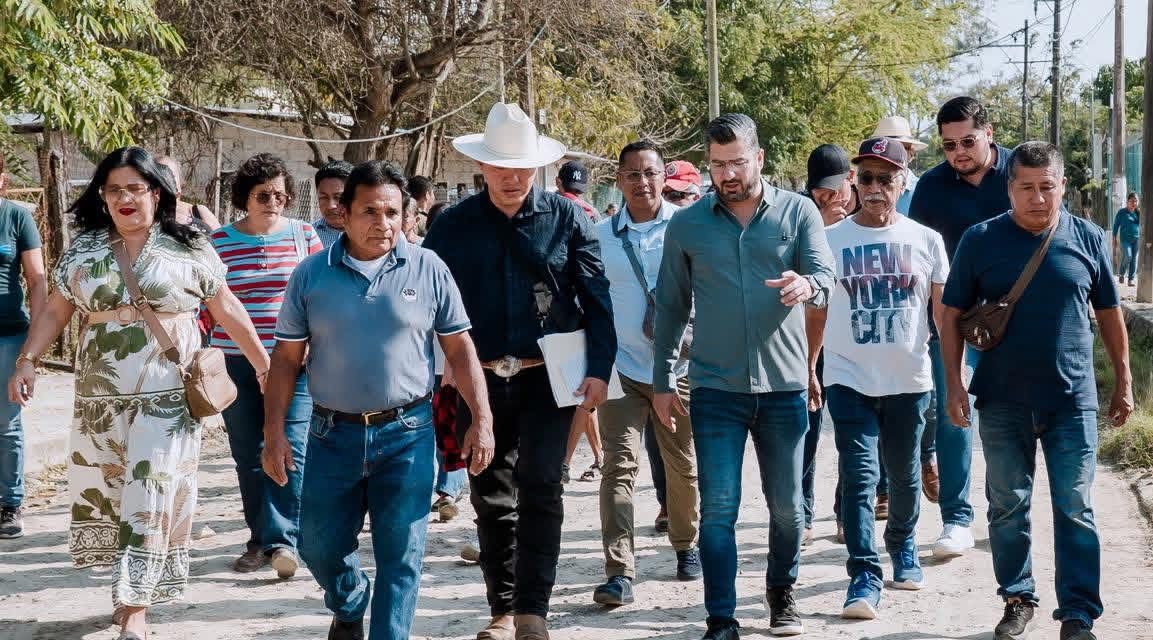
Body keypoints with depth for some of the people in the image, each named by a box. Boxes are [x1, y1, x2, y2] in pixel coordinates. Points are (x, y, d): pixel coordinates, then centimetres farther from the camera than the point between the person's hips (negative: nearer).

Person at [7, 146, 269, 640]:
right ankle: (131, 588, 27)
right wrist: (27, 361, -4)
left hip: (167, 396, -3)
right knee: (106, 491, 10)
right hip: (100, 397, 3)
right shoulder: (83, 249, 6)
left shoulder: (189, 248, -1)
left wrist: (265, 365, 4)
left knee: (151, 495, -7)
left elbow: (227, 310, 4)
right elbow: (55, 310, 9)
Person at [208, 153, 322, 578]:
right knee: (248, 456, 7)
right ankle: (259, 541, 18)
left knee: (290, 448, -13)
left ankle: (282, 539, -11)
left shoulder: (304, 235, 3)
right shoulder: (218, 242, 5)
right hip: (237, 363, 2)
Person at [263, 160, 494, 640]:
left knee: (400, 556, 0)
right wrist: (275, 433, -1)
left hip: (407, 433, -2)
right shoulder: (312, 275, 1)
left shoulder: (428, 269, -1)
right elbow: (286, 358, 4)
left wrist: (482, 420, -3)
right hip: (333, 433, 2)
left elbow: (460, 348, 2)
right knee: (320, 548, 13)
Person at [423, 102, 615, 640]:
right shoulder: (452, 226, 2)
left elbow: (597, 299, -1)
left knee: (539, 488, -10)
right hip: (479, 379, 2)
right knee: (491, 499, 9)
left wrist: (599, 369, -9)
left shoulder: (567, 218, 0)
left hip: (548, 377, -2)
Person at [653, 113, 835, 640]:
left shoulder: (797, 212, 1)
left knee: (787, 505, 11)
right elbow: (670, 307, 8)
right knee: (718, 509, -2)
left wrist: (806, 285, -34)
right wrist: (663, 382, 7)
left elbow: (826, 275, -10)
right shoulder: (687, 225, 3)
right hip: (715, 388, 0)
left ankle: (782, 594, 33)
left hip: (784, 385, 0)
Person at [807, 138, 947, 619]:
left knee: (905, 475, 15)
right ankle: (864, 577, -10)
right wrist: (807, 371, 8)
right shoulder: (831, 240, 1)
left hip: (909, 380, 2)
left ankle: (903, 548, 39)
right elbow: (816, 313, 7)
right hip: (848, 379, -1)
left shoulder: (926, 240, 2)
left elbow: (944, 312, 6)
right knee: (859, 475, -10)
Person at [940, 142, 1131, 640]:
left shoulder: (1088, 239, 1)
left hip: (1072, 400, 0)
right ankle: (1017, 600, 25)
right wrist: (954, 385, -4)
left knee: (1075, 511, 2)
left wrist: (1123, 382, 10)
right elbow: (952, 315, 2)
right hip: (1003, 402, 0)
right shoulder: (981, 240, -2)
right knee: (1008, 507, 10)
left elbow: (1109, 314, 10)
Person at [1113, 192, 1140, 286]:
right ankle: (1121, 274, 6)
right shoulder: (1122, 212, 1)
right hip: (1125, 239, -3)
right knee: (1127, 256, -17)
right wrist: (1114, 239, 0)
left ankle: (1131, 279, 7)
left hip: (1137, 239, 3)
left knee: (1134, 259, 0)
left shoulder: (1138, 213, 10)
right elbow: (1116, 226, 3)